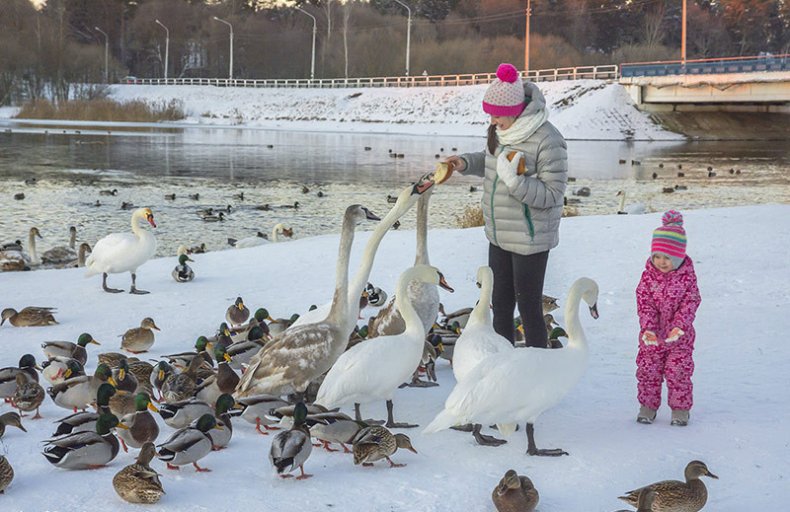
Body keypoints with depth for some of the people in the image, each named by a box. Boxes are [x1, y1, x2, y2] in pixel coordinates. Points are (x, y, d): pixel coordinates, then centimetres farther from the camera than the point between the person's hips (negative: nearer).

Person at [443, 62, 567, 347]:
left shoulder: (547, 141, -22)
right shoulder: (500, 130, 2)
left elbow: (552, 195, -22)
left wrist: (515, 180, -30)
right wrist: (465, 163, 2)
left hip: (530, 239, -8)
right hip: (499, 235, 8)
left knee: (529, 308, 0)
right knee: (500, 304, 19)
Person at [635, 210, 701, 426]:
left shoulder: (687, 277, -9)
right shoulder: (648, 276, -6)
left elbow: (690, 303, -12)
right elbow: (644, 303, -10)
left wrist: (679, 327, -25)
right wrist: (648, 328, -21)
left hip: (679, 336, -1)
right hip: (652, 337, 1)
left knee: (679, 372, 4)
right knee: (648, 370, 6)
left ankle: (680, 408, 17)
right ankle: (648, 405, 21)